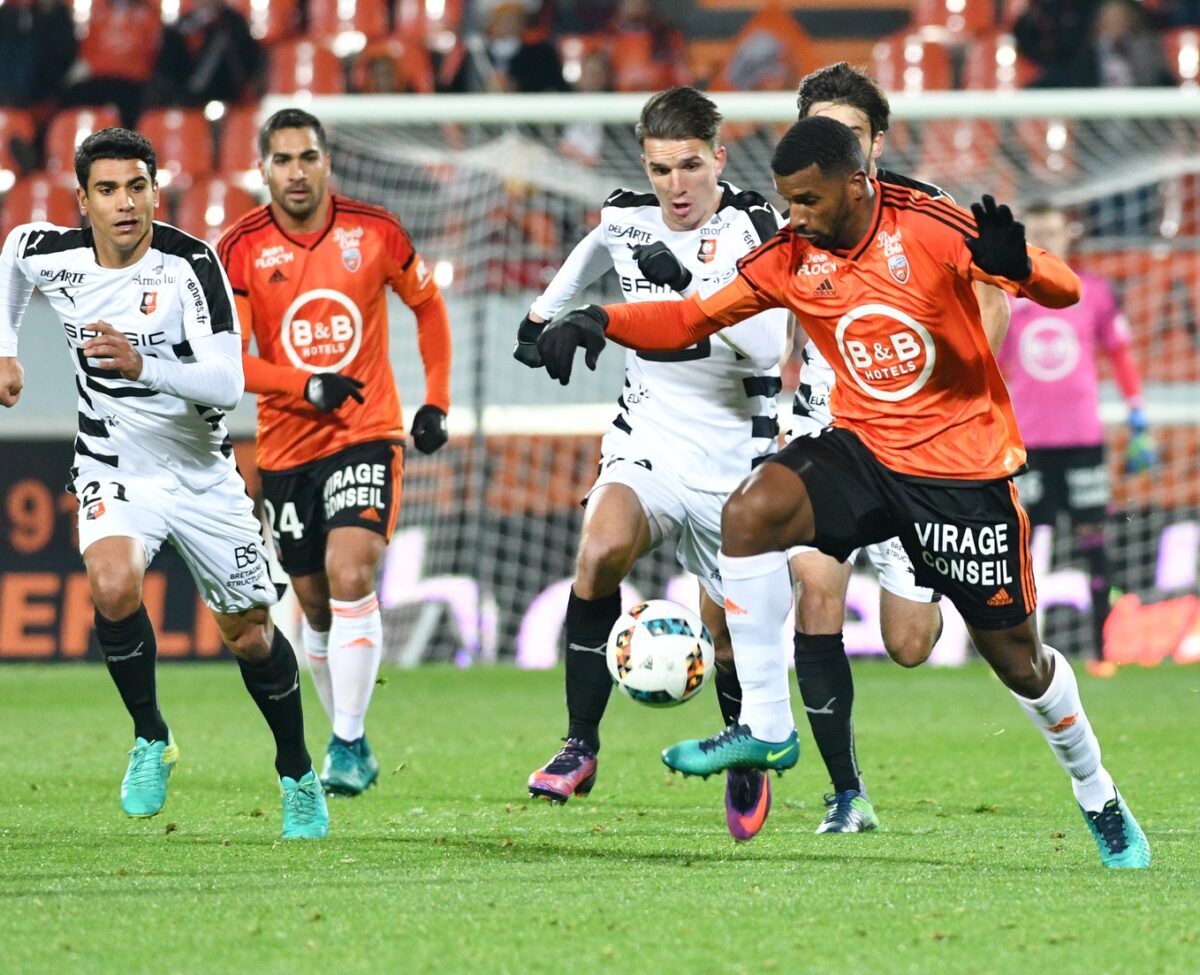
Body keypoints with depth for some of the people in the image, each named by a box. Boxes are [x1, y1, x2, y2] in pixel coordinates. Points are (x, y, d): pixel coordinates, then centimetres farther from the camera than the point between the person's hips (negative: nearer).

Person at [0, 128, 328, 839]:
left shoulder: (191, 263, -21)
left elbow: (227, 384, -28)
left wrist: (141, 365, -42)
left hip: (205, 478, -1)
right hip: (115, 472, 1)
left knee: (250, 634, 7)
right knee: (114, 586, -29)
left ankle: (298, 773, 32)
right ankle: (151, 740, -6)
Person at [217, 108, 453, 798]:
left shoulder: (375, 232, -5)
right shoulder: (241, 250, -7)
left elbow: (428, 305, 12)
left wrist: (437, 401, 6)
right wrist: (309, 387, -25)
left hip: (368, 434, -2)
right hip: (286, 448, 2)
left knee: (351, 578, -20)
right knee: (317, 607, 9)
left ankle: (348, 745, -16)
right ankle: (352, 741, 27)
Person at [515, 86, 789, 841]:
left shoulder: (756, 230, -14)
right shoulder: (626, 220, 0)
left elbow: (767, 350, -28)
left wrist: (691, 285, -35)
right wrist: (546, 311, 32)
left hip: (733, 465, -2)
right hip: (648, 447, 2)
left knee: (731, 638, 4)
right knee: (601, 550, -29)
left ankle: (748, 763, 36)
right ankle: (581, 746, -22)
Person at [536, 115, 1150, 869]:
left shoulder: (930, 230, -17)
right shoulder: (790, 259, -5)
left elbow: (1065, 290, -21)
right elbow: (691, 318, 2)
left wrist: (1015, 266, -44)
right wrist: (601, 321, -15)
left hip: (964, 466, -3)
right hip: (864, 448, 3)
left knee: (1017, 658, 4)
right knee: (751, 510, -26)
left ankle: (1101, 802, 31)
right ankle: (765, 728, -18)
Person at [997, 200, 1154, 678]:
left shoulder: (1092, 293, 3)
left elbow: (1122, 359, 8)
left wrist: (1138, 427, 4)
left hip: (1082, 438, 0)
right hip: (1027, 441, 0)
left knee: (1092, 540, -1)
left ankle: (1101, 652, 3)